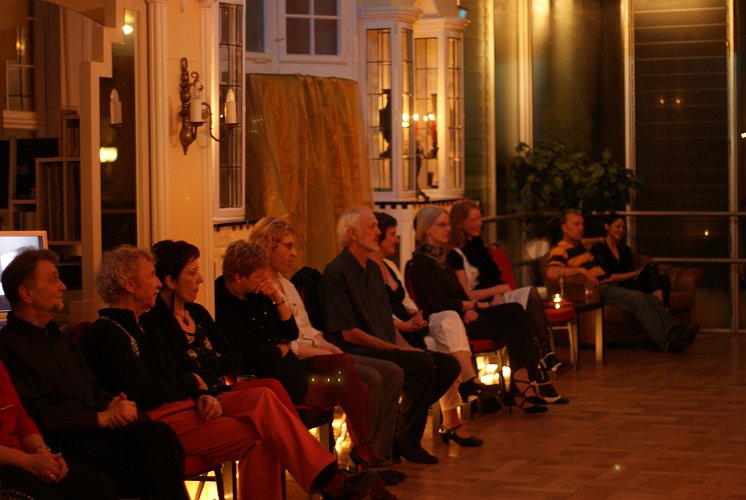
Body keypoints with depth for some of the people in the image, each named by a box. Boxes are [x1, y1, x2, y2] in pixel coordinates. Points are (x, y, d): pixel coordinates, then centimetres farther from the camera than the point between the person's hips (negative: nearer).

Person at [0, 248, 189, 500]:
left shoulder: (58, 337, 27)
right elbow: (37, 416, -12)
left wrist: (112, 406, 2)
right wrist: (103, 417, -10)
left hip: (97, 427, 8)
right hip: (60, 441, -8)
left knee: (159, 435, -24)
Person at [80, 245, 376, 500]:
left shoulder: (143, 326, 22)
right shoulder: (105, 335, -9)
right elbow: (145, 394, -18)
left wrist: (204, 396, -5)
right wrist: (193, 383, -1)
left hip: (184, 404, 9)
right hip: (156, 420, -9)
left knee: (263, 398, -14)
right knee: (258, 433, -21)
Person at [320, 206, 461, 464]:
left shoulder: (373, 269, 19)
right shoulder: (336, 272, -11)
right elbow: (348, 333, -16)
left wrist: (405, 346, 3)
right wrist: (395, 348, -16)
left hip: (386, 348, 9)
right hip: (356, 353, -9)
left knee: (449, 365, -3)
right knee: (422, 363, -28)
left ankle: (399, 423, 3)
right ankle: (406, 441, -15)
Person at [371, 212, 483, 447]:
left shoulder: (390, 266, 24)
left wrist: (416, 316, -1)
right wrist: (404, 325, -21)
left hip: (410, 326, 8)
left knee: (450, 318, -21)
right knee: (444, 353, -25)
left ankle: (469, 381, -29)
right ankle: (451, 423, -18)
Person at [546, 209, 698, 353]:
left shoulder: (580, 246, 27)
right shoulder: (560, 250, -3)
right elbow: (551, 273, -25)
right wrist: (580, 270, -28)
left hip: (609, 286, 10)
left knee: (652, 300, -10)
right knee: (637, 298, -27)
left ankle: (674, 330, -27)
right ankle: (667, 341, -29)